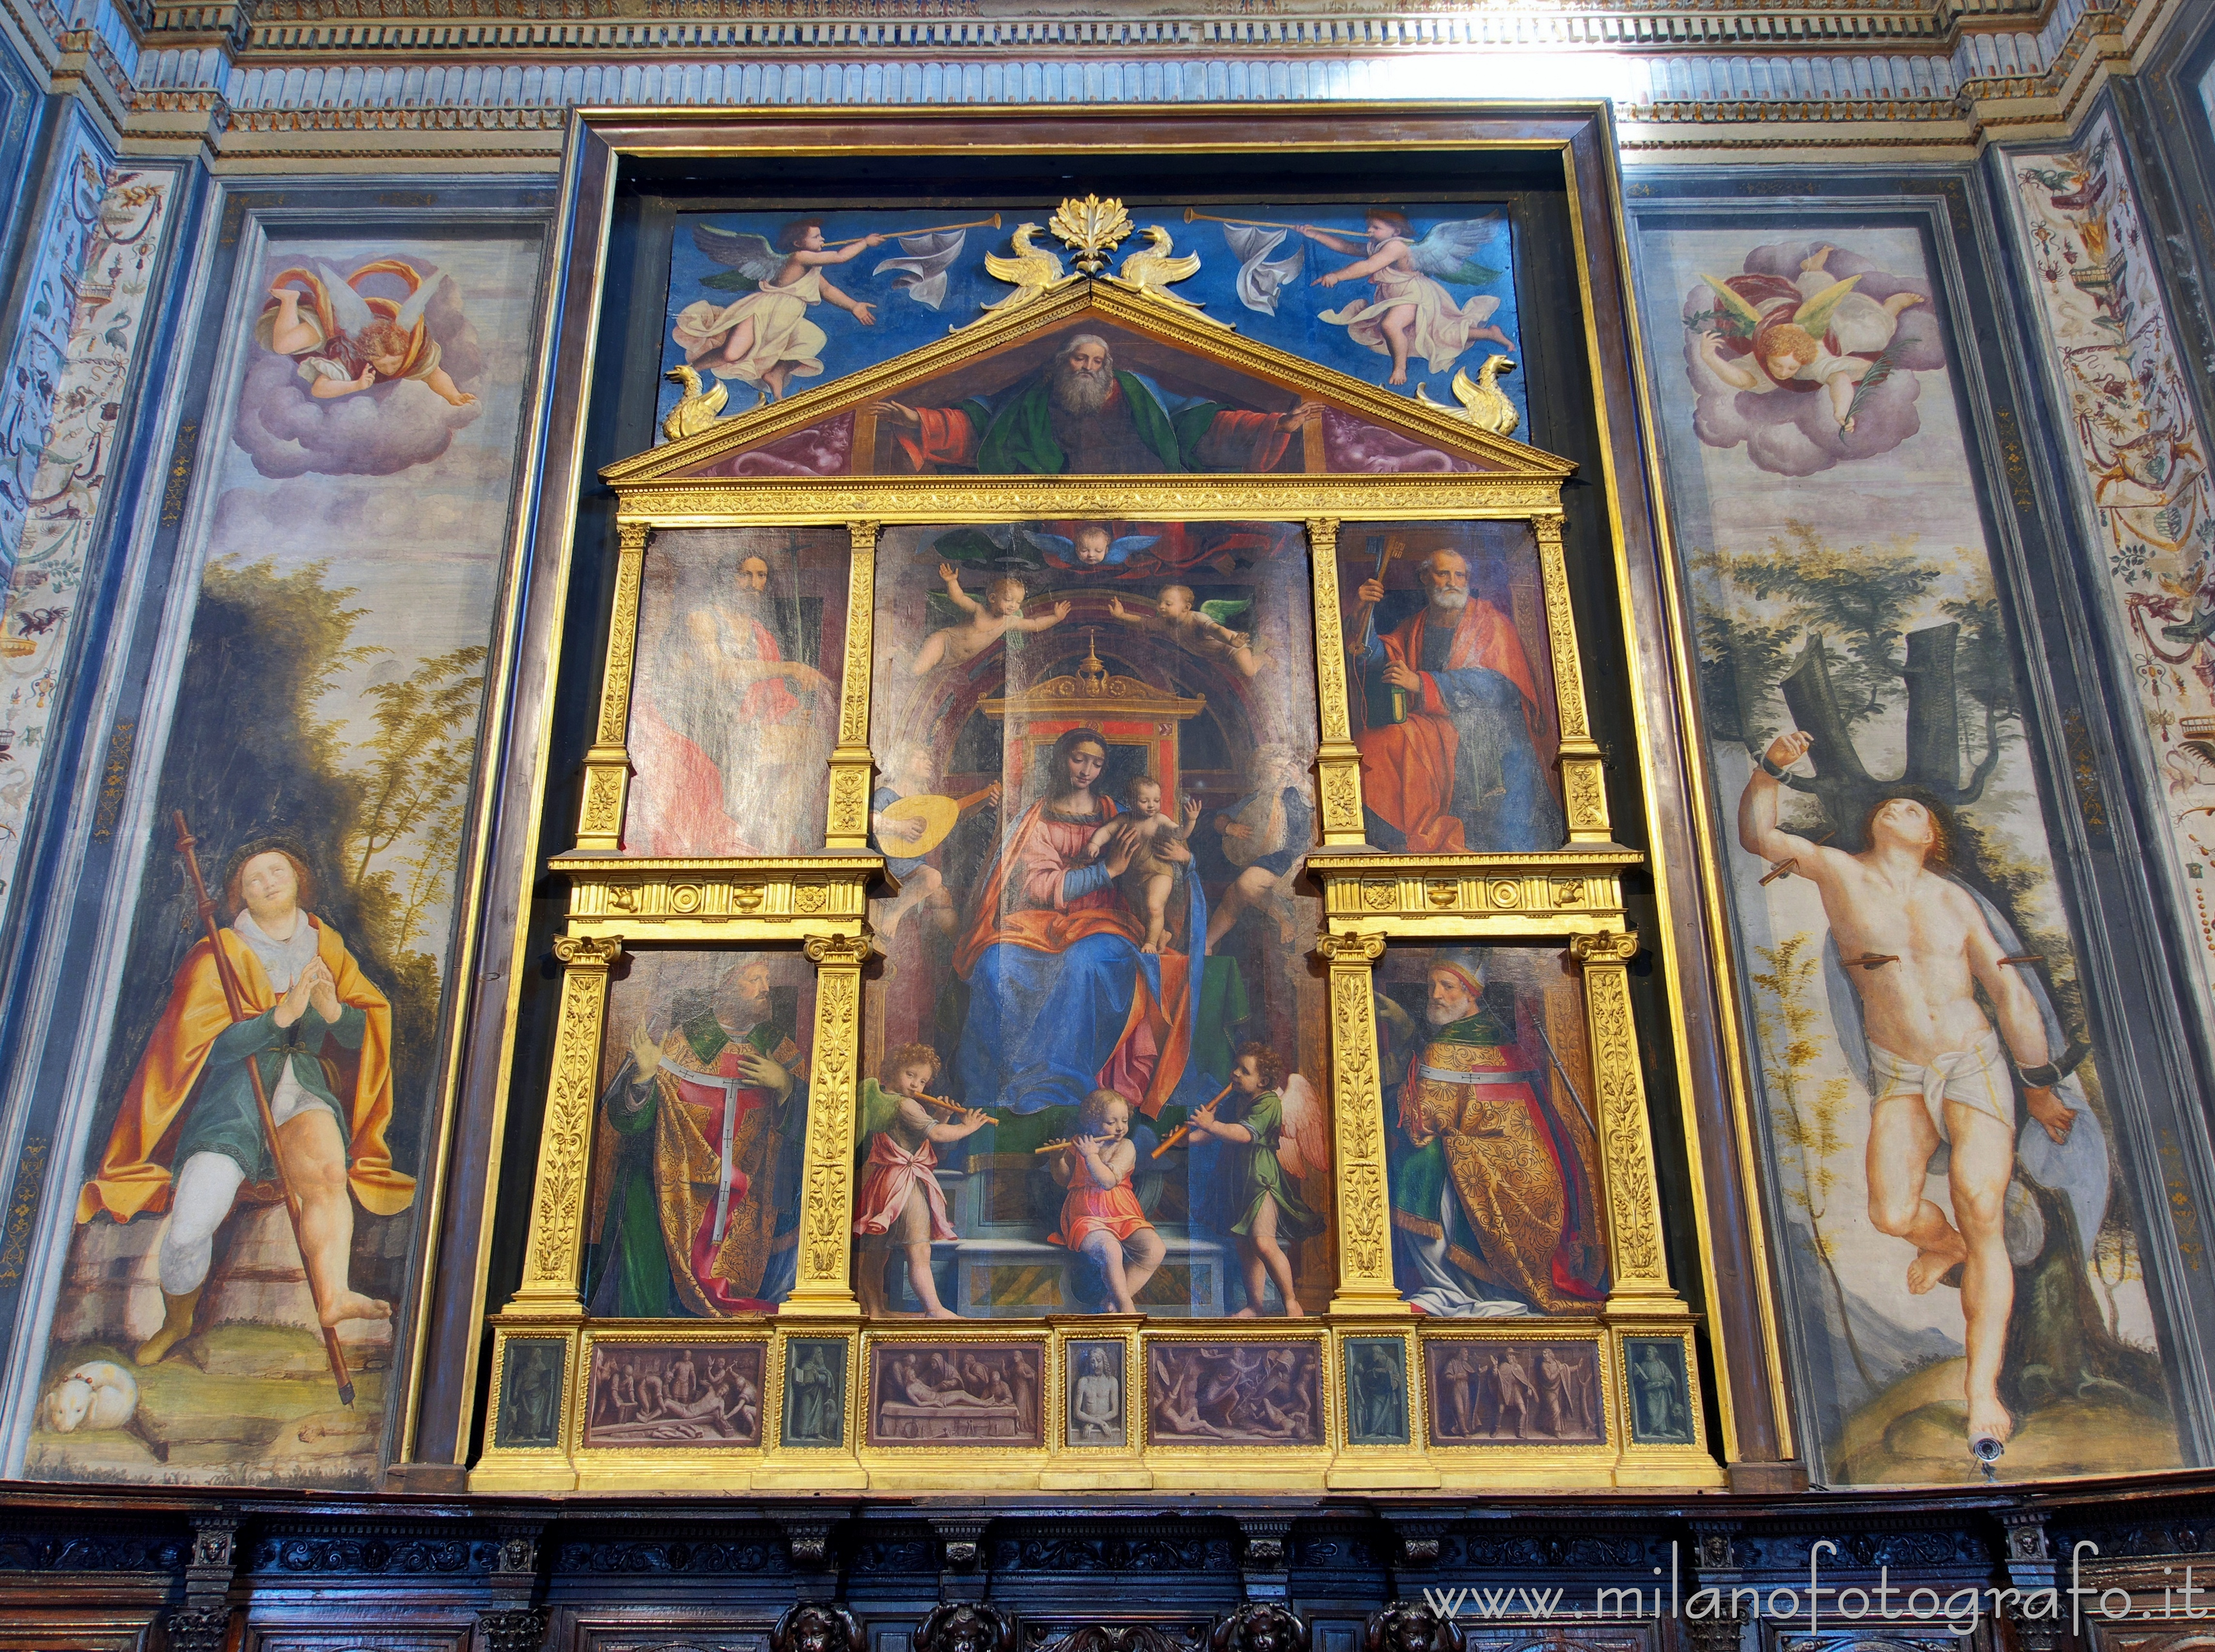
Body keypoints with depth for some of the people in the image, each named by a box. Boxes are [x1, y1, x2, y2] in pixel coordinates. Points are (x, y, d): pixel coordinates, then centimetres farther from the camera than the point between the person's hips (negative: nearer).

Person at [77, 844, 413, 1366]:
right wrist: (283, 1013, -23)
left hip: (304, 1081, 2)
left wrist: (332, 1010, -15)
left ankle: (334, 1297, -44)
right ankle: (176, 1324, 13)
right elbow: (211, 1044, -11)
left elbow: (362, 1033, 7)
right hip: (235, 1089, -2)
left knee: (328, 1166, -34)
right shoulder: (222, 954, 1)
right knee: (188, 1230, -17)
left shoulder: (325, 946, 12)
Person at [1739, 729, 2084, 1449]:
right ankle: (1943, 1244, 21)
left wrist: (2040, 1087, 9)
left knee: (1983, 1220, -13)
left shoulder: (1953, 901, 9)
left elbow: (2009, 992, 11)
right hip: (1899, 1079, 0)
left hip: (1976, 1066, 1)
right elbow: (1756, 834, -1)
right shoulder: (1838, 872, 4)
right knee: (1892, 1215, -18)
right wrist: (1771, 767, -17)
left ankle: (1982, 1391, -7)